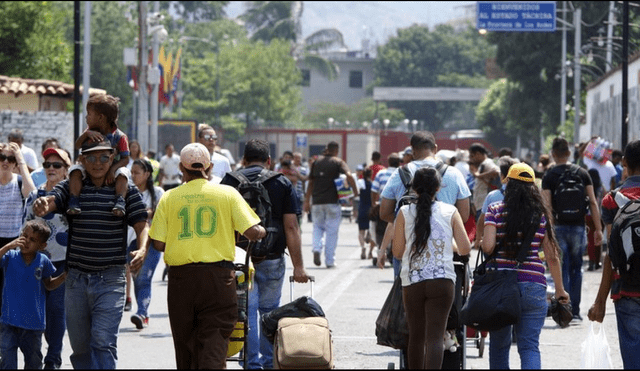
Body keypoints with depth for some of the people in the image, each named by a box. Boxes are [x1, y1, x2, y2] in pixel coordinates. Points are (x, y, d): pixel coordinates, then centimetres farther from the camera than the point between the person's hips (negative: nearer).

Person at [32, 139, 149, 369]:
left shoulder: (127, 191, 2)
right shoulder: (70, 188, 5)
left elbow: (141, 225, -1)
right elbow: (50, 202, -12)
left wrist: (142, 249, -23)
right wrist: (41, 206, -37)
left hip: (111, 279, -3)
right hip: (76, 279, 3)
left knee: (103, 340, -15)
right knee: (80, 346, 10)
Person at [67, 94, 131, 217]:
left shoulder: (119, 137, -10)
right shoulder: (92, 132, 2)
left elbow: (125, 159, -14)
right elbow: (77, 146, -10)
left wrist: (113, 170, -31)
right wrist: (87, 133, -28)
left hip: (110, 170, -3)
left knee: (122, 173, -33)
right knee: (75, 170, -25)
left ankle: (120, 202, -40)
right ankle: (74, 202, -33)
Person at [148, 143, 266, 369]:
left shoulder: (169, 197, 3)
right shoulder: (227, 194, 1)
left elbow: (158, 244, 1)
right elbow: (253, 232, -6)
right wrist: (262, 232, 17)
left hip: (180, 276, 1)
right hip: (218, 275, -1)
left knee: (185, 345, 13)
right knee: (214, 343, -4)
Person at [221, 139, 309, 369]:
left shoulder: (229, 181, 2)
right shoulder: (282, 184, 2)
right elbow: (291, 227, -3)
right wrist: (298, 266, -3)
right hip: (272, 259, 1)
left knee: (247, 311, 1)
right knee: (270, 311, 14)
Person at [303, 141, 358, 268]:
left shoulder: (317, 161, 10)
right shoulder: (338, 162, -1)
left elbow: (311, 182, 12)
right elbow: (349, 176, -18)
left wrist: (307, 201, 16)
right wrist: (355, 191, -8)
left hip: (317, 201, 3)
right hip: (332, 201, -3)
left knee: (318, 226, 18)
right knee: (332, 231, 4)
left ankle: (317, 248, -7)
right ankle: (329, 260, 5)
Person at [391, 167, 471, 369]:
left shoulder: (405, 213, 3)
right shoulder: (450, 212, 3)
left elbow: (397, 252, 3)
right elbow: (465, 248, 2)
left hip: (411, 282, 1)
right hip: (442, 281, -1)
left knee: (416, 336, 15)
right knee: (435, 337, -7)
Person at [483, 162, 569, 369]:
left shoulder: (495, 211, -1)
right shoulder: (541, 215, 5)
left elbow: (488, 247, -12)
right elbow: (552, 257, 6)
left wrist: (482, 243, 11)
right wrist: (560, 290, 14)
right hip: (533, 287, 0)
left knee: (499, 346, 14)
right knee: (530, 346, -1)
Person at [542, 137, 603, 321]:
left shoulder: (549, 176, -3)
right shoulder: (582, 173, 4)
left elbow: (547, 206, -10)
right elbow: (593, 203, 2)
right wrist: (598, 229, 5)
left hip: (559, 227, -2)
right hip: (578, 227, 2)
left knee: (562, 270, 3)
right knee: (576, 269, 14)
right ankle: (575, 311, 14)